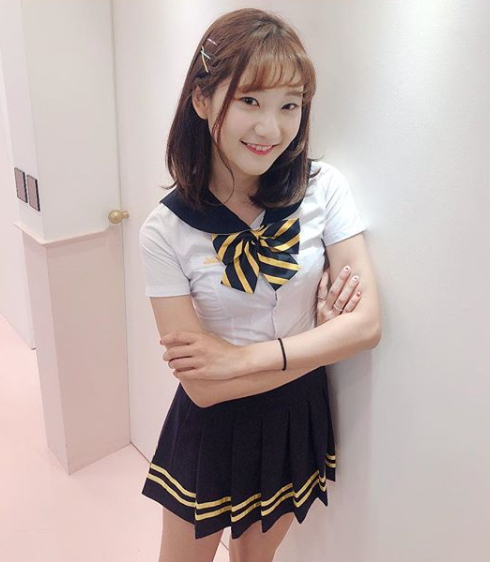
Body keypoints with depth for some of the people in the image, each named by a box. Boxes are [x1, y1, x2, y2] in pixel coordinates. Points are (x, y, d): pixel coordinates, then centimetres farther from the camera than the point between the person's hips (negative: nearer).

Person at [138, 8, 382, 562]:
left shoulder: (324, 188, -14)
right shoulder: (166, 229, -20)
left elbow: (367, 323, -18)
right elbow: (203, 386, -21)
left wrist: (243, 356, -25)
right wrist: (322, 334, -20)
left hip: (299, 418, 2)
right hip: (215, 429, -2)